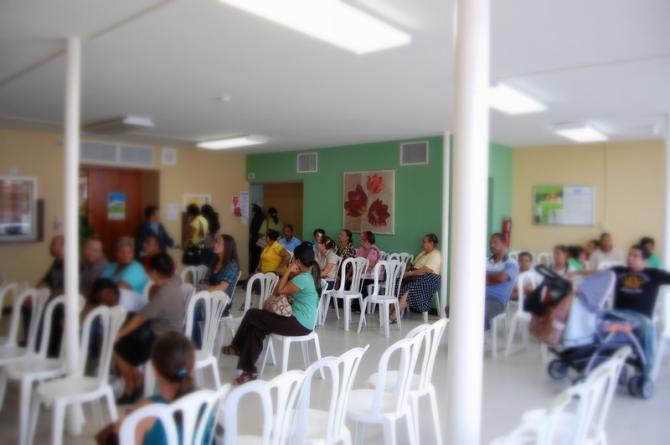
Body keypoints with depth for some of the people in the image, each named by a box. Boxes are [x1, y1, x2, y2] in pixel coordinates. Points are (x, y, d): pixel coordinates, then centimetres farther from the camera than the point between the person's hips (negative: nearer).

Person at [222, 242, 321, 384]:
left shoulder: (303, 278, -21)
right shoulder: (312, 274, 10)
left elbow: (279, 290, -14)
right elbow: (288, 290, 17)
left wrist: (289, 271, -8)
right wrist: (291, 274, 1)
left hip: (298, 324, -10)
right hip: (303, 322, 10)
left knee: (251, 315, -1)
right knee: (256, 328, 8)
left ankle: (237, 347, 20)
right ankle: (250, 371, 11)